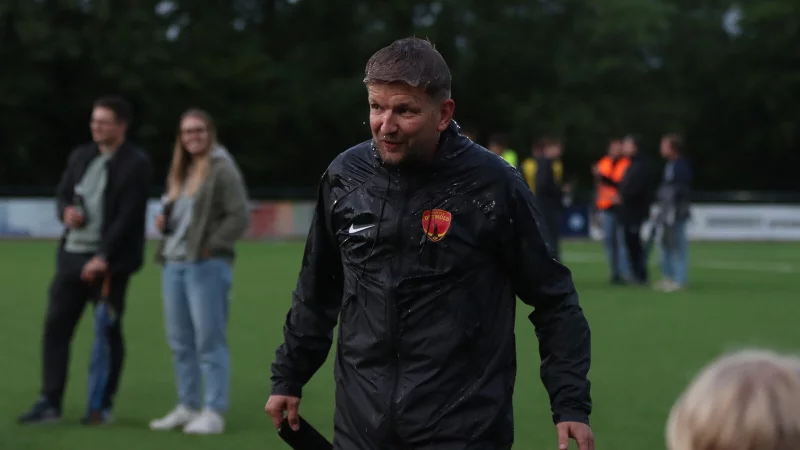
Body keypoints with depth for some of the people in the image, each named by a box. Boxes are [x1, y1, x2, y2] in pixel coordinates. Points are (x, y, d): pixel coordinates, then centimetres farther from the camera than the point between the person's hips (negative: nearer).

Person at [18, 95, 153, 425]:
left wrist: (104, 258, -19)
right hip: (72, 254, 6)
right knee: (56, 326, 1)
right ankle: (50, 402, 5)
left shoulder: (136, 164, -8)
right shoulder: (81, 156, 12)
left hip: (109, 261, -6)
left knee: (108, 332, 2)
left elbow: (128, 216, -14)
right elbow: (62, 193, 20)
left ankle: (103, 405, 10)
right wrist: (66, 211, -4)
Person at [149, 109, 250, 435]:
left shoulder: (222, 170, -7)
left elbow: (240, 217, -12)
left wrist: (211, 247, -14)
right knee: (180, 342, 11)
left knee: (209, 341, -8)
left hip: (206, 264, -8)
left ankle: (214, 413, -7)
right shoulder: (180, 173, 18)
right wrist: (164, 222, 7)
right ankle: (188, 406, 18)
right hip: (173, 264, 8)